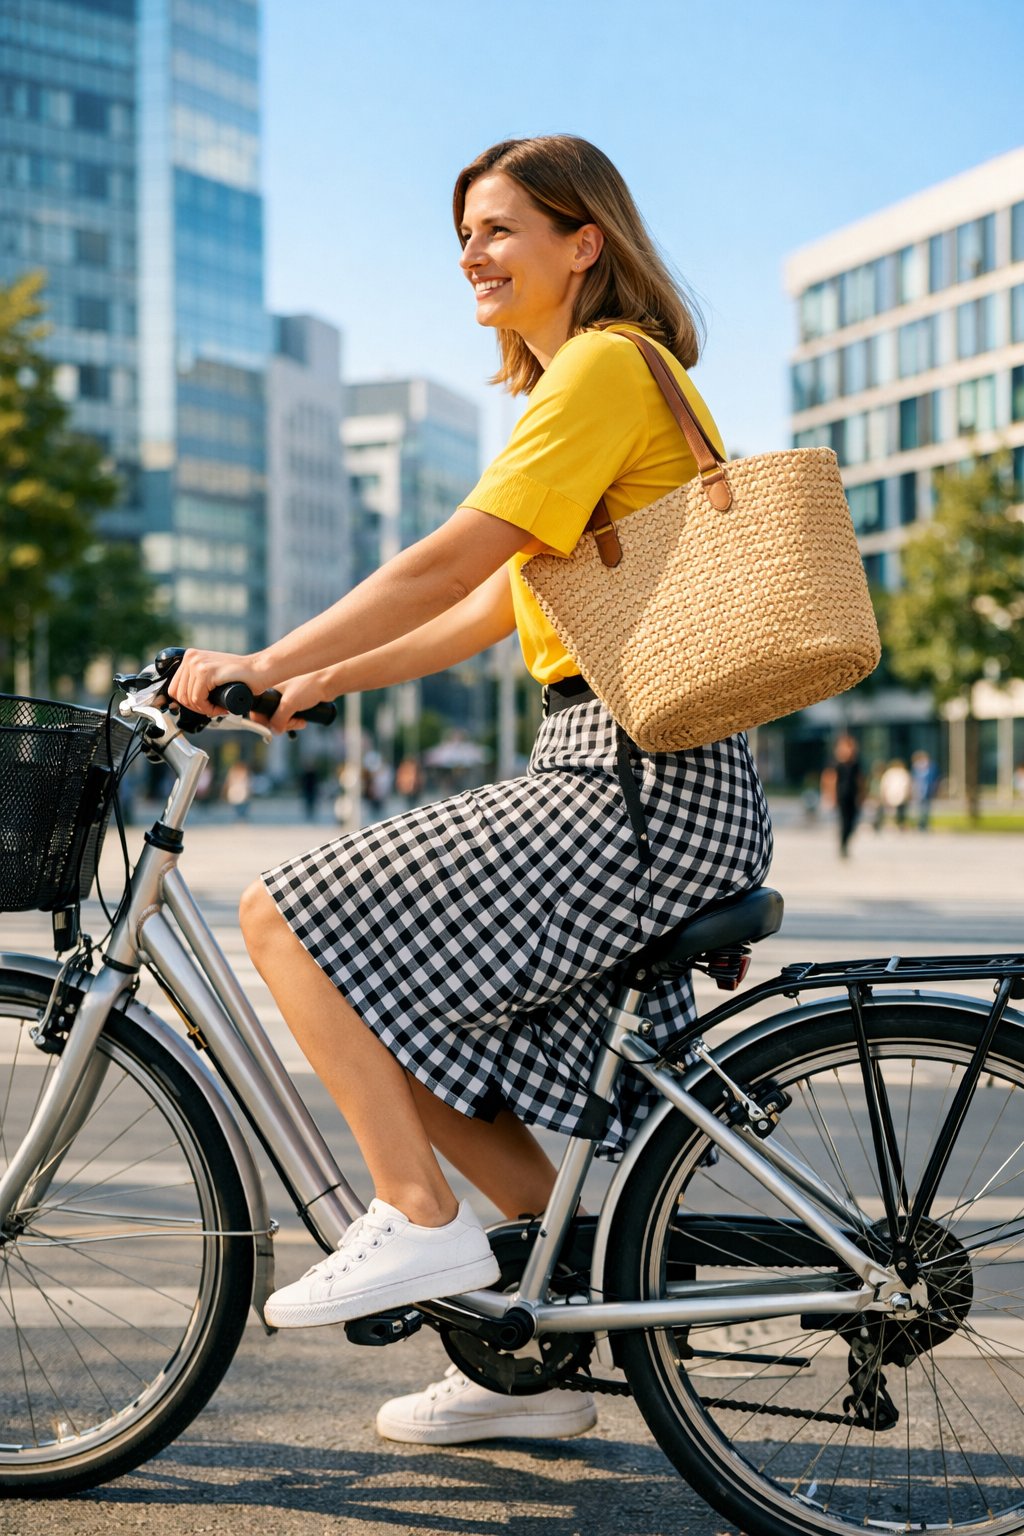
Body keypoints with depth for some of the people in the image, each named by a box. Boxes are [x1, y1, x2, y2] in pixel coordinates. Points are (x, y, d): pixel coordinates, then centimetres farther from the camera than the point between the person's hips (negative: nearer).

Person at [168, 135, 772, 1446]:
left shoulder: (607, 364, -8)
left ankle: (420, 1222, -5)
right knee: (420, 1035, 12)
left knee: (292, 918, -12)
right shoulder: (583, 378, 24)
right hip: (612, 772, 10)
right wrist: (320, 681, 16)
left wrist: (267, 664, -13)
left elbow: (447, 563, -16)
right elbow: (497, 606, 22)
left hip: (641, 785, -10)